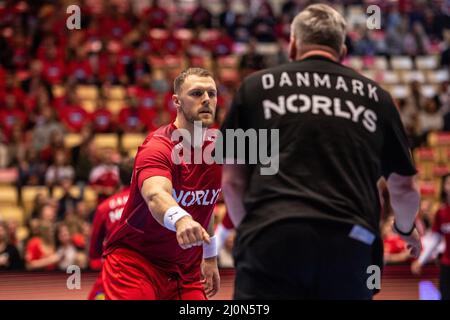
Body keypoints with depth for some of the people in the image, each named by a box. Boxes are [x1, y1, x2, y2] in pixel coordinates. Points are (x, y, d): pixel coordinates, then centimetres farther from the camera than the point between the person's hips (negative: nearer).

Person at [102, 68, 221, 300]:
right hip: (134, 261, -6)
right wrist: (180, 219, -64)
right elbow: (156, 196, -43)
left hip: (186, 271, 7)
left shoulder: (216, 148, 3)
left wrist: (209, 258, 23)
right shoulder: (157, 147, -21)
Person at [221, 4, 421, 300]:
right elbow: (404, 189, 25)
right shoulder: (375, 95, 19)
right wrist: (406, 229, 46)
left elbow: (232, 182, 16)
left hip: (270, 242, -1)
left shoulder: (255, 87, 15)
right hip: (351, 245, 2)